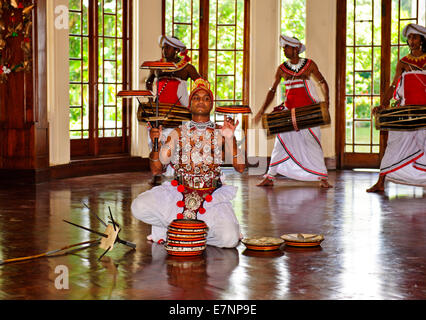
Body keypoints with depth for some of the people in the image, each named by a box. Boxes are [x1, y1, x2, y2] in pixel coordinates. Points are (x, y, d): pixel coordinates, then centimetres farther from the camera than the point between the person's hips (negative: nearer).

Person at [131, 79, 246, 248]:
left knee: (229, 239, -25)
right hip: (178, 194, 1)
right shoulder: (178, 133, 8)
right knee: (139, 207, -24)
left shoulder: (220, 133, 6)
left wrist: (231, 138, -18)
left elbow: (240, 167, -5)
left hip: (213, 197, 0)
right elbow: (156, 169, 3)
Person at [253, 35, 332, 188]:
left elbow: (322, 82, 5)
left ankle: (322, 178, 2)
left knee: (312, 142, -4)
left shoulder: (309, 64, 1)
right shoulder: (282, 68, 4)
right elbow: (272, 90, 5)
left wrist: (326, 100, -11)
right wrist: (262, 110, -3)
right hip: (289, 109, 2)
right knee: (281, 141, 0)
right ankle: (269, 177, 6)